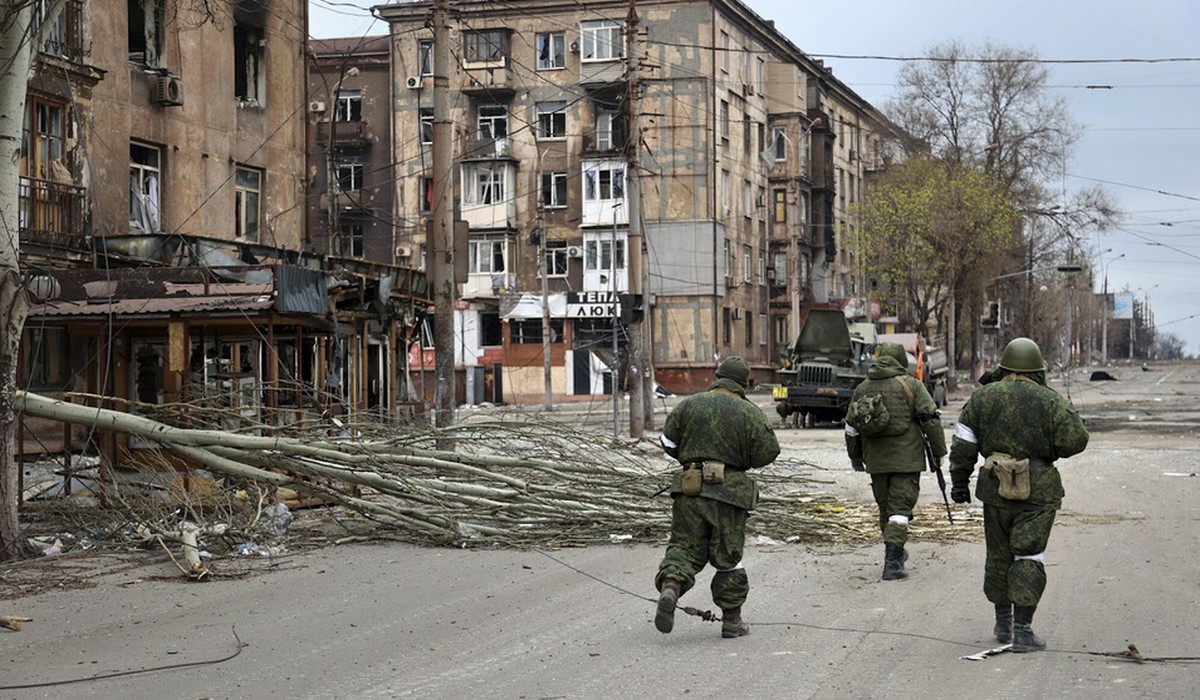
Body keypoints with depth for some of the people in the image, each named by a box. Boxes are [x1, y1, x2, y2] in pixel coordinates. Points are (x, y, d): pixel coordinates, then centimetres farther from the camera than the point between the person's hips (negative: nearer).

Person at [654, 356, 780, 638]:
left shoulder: (689, 405, 3)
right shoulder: (750, 413, -2)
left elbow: (669, 443, 5)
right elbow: (767, 452, -3)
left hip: (690, 488, 1)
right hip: (728, 491, -1)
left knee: (684, 545, 6)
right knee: (728, 555, 9)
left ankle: (670, 587, -23)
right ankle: (731, 620, 15)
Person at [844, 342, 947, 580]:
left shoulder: (863, 388, 9)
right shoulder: (911, 385, -4)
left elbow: (852, 426, 15)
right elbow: (931, 420, -8)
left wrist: (855, 456, 26)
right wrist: (939, 452, -1)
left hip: (876, 460, 4)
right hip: (906, 458, -4)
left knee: (885, 506, 17)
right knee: (900, 507, -4)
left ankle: (896, 553, 31)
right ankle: (892, 562, -12)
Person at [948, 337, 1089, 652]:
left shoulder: (983, 397, 2)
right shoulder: (1050, 401, -5)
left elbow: (963, 445, 2)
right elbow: (1075, 440, -8)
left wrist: (959, 482, 11)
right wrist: (1067, 413, 10)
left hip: (996, 488, 3)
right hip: (1038, 492, -2)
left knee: (999, 555, 15)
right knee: (1028, 558, -1)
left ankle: (1003, 623, 24)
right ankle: (1022, 630, -7)